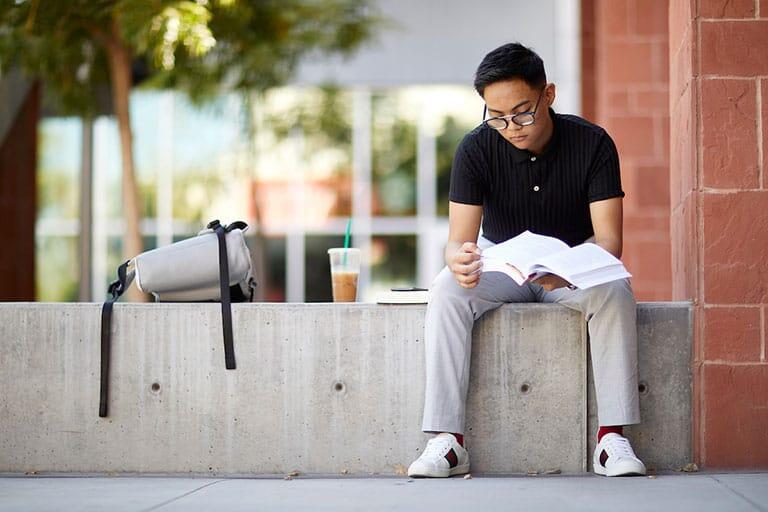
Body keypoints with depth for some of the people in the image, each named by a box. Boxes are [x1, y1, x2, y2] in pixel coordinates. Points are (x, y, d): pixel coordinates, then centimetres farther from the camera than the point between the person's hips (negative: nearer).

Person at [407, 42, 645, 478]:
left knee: (615, 292, -34)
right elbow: (460, 238, -19)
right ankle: (447, 441, -32)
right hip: (501, 263, 1)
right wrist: (459, 259, -46)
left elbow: (609, 238, -22)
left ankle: (613, 438, -31)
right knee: (446, 291, -30)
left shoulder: (593, 143, -17)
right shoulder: (476, 148, -15)